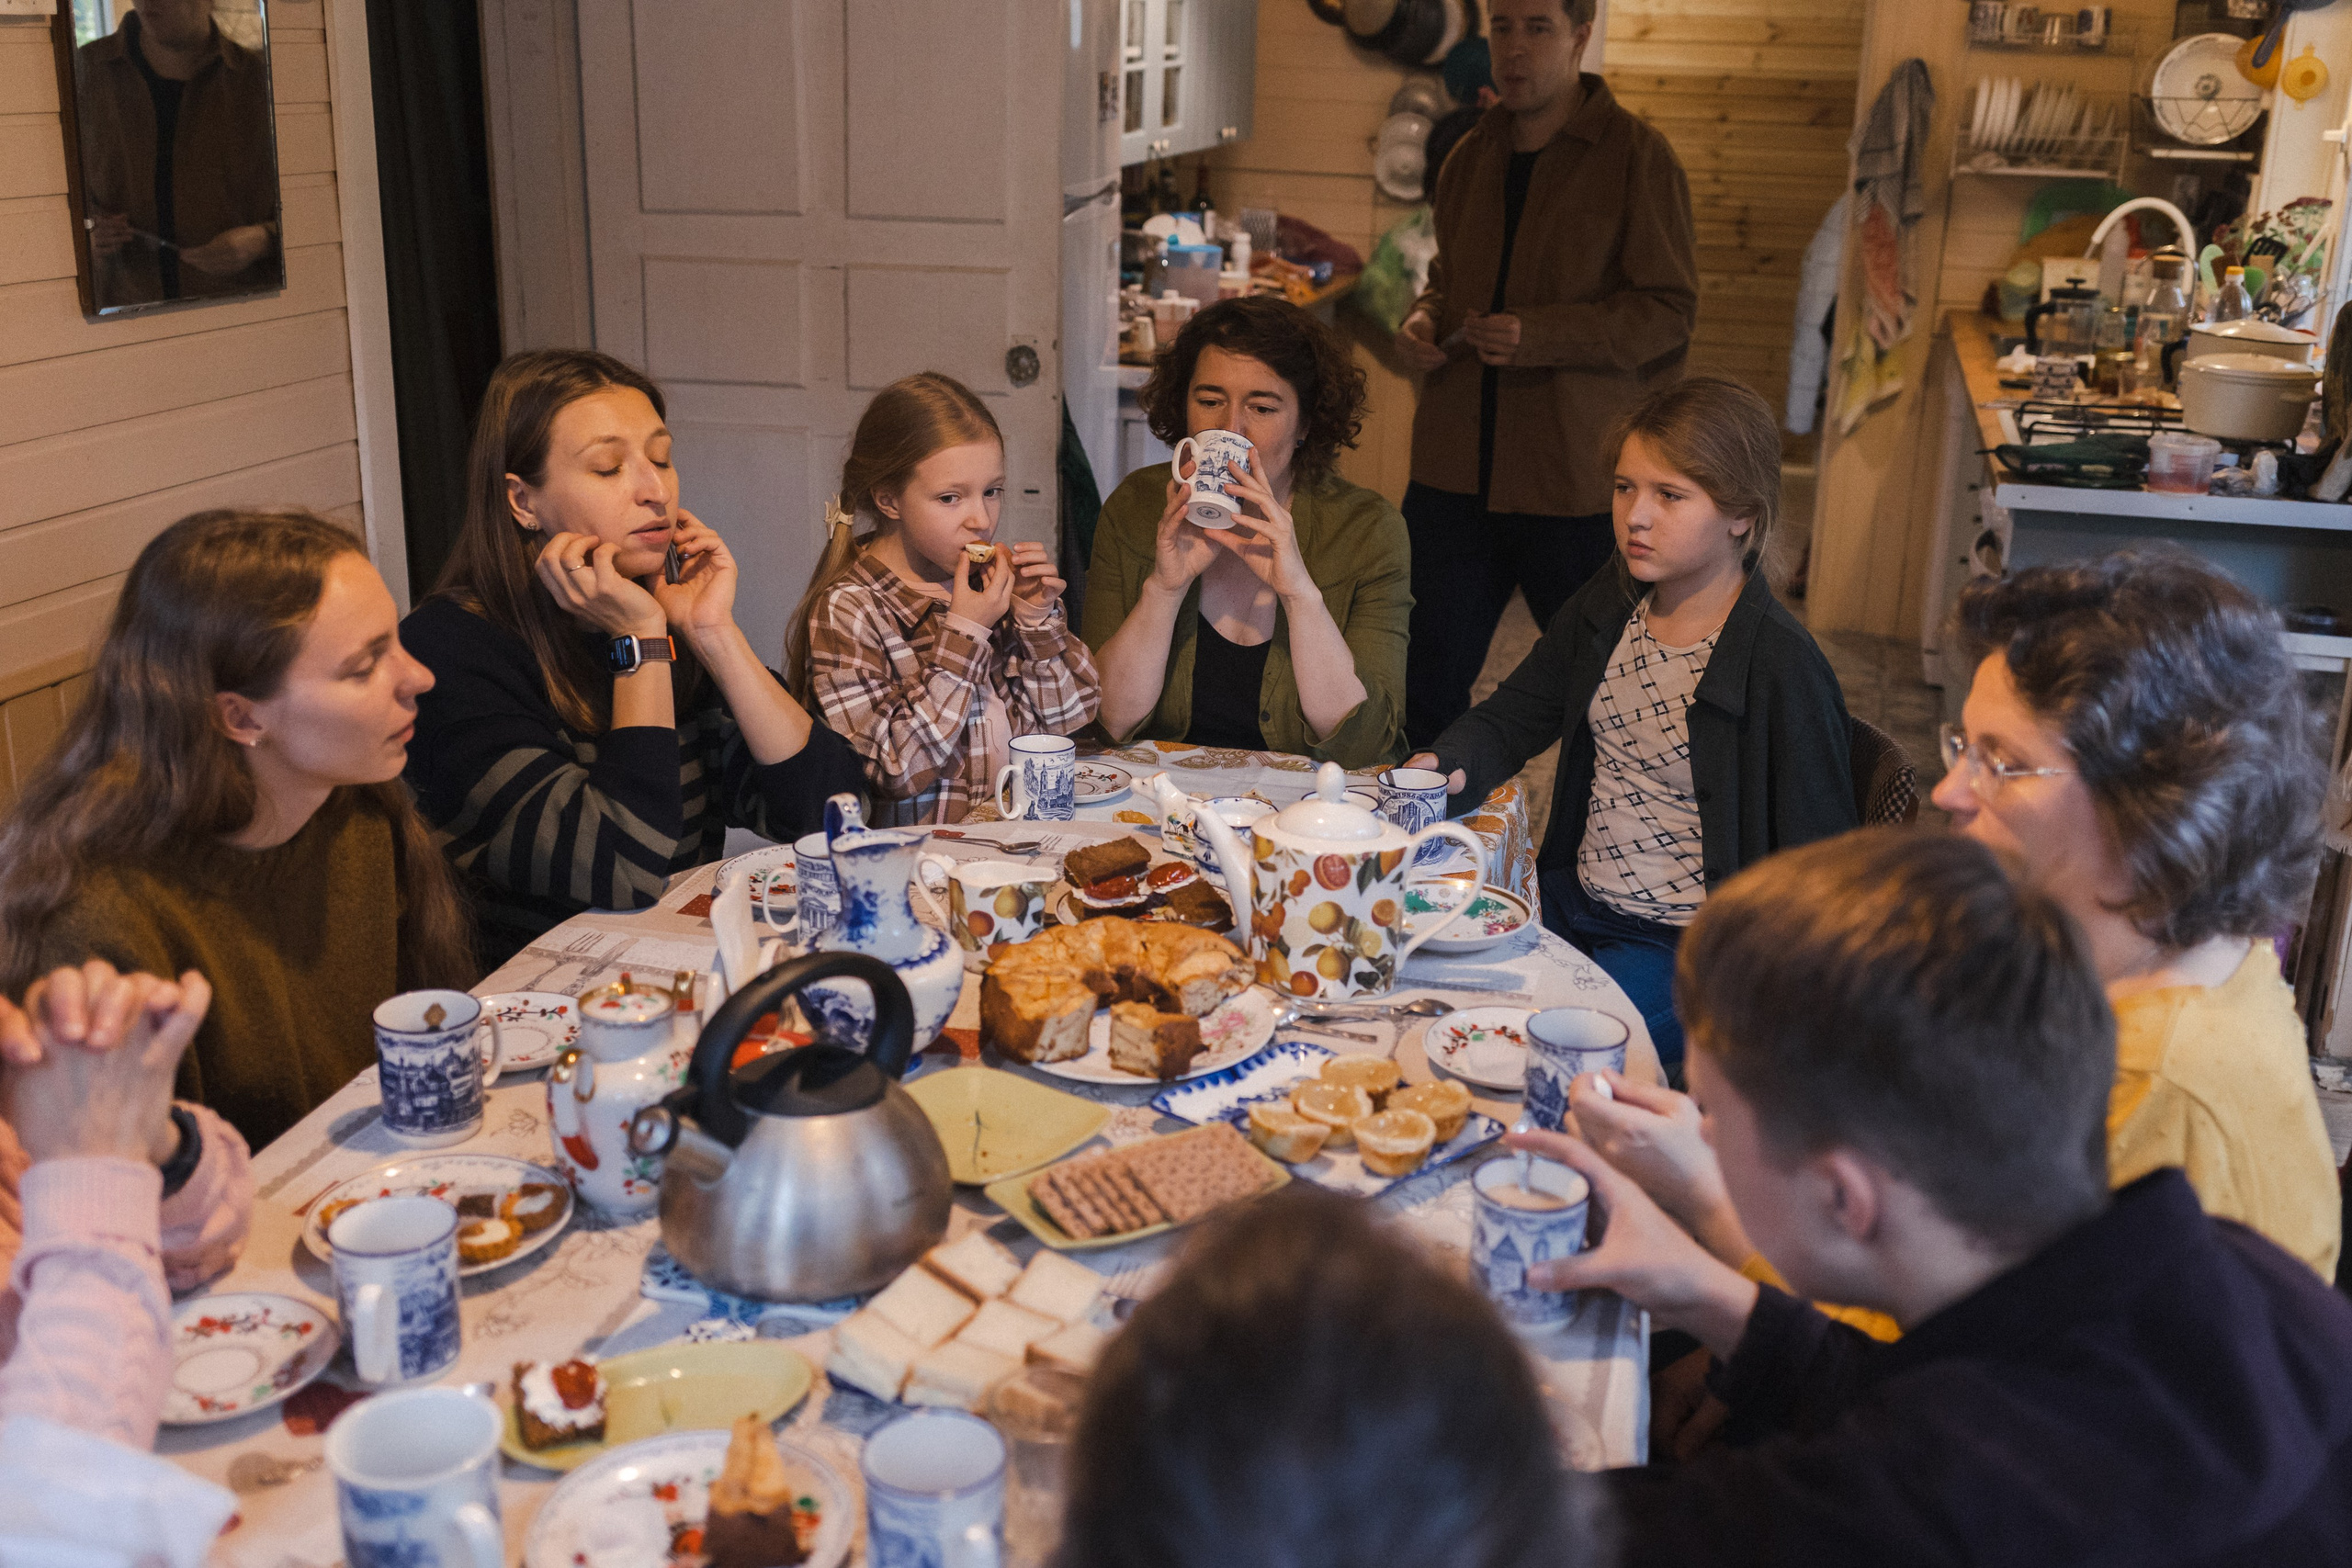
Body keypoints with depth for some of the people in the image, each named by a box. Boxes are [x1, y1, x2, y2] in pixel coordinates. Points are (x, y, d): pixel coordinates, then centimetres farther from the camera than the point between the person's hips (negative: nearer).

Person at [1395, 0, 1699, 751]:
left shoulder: (1635, 156, -5)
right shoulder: (1470, 158, 14)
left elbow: (1669, 310, -9)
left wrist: (1541, 336, -21)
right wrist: (1424, 320, 4)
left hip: (1578, 478, -5)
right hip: (1457, 468, 5)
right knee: (1425, 687, 10)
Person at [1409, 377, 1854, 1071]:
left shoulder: (1780, 665, -18)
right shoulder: (1605, 609, 3)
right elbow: (1507, 719, 14)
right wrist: (1449, 768, -9)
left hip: (1687, 946, -7)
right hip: (1576, 900, 7)